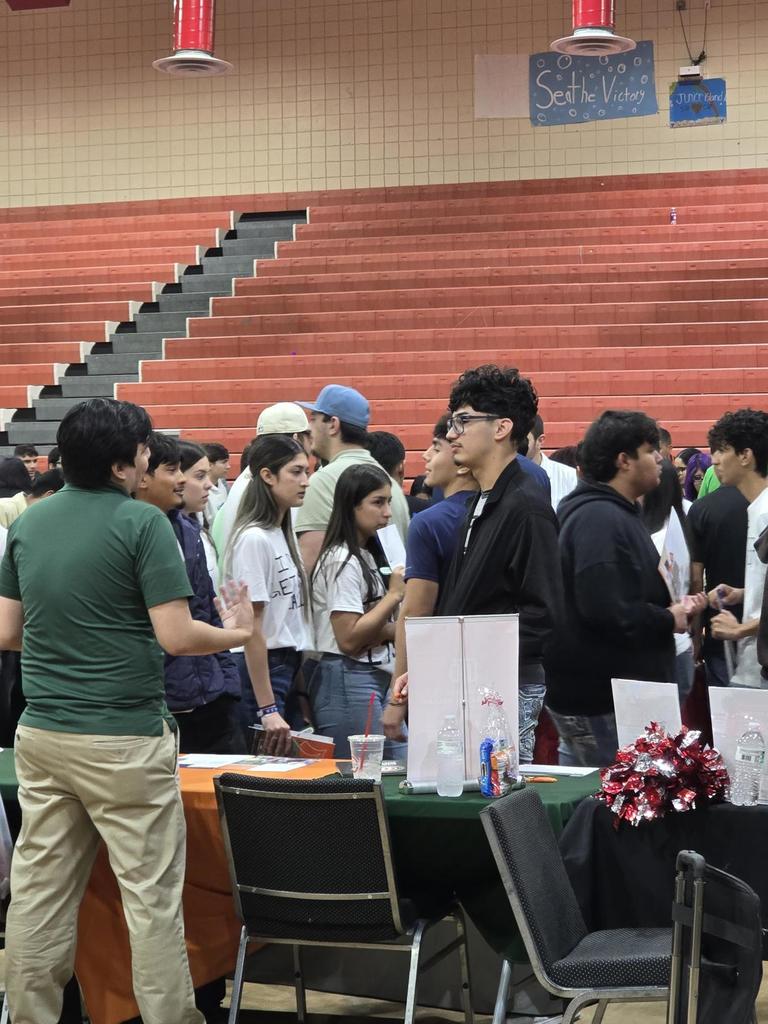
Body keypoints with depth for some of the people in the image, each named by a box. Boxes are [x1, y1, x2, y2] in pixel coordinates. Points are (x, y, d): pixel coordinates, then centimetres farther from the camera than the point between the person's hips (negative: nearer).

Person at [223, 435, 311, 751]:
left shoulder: (283, 533, 12)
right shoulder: (254, 539, -15)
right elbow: (251, 628, -18)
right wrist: (267, 709, -20)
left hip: (290, 665, 9)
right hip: (261, 669, -9)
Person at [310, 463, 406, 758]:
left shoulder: (367, 555, 16)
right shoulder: (342, 561, -13)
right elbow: (349, 639, -18)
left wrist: (393, 629, 0)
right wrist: (395, 594, -13)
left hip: (377, 678, 10)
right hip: (348, 685, -9)